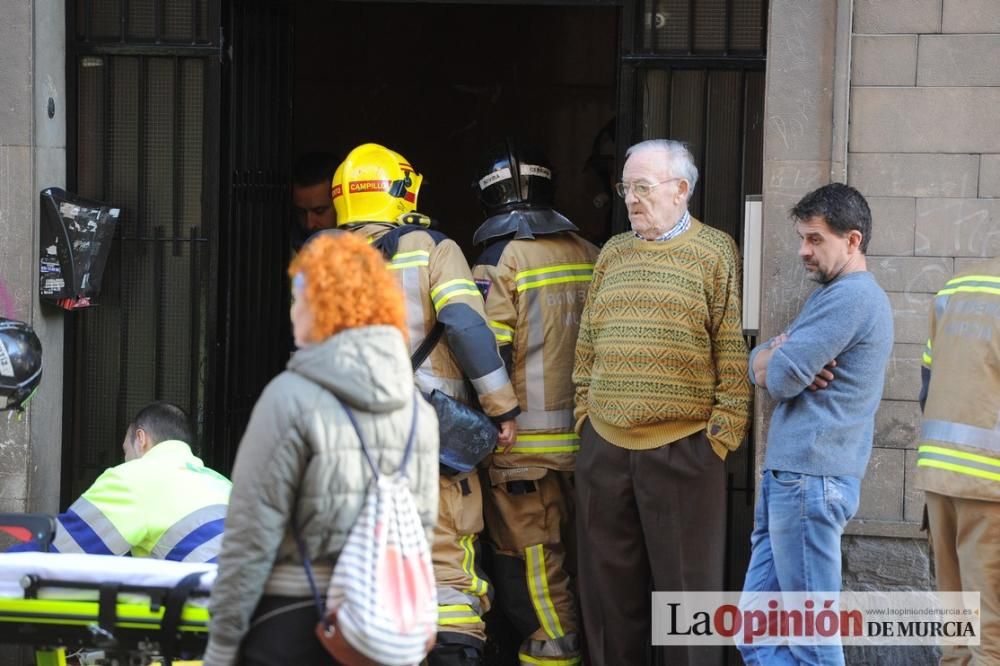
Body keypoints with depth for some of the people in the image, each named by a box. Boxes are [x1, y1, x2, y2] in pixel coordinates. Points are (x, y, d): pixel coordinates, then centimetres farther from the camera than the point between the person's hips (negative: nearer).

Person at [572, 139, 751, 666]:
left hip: (682, 450, -5)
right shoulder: (613, 254, 13)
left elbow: (733, 352, -7)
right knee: (610, 585, 11)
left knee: (685, 586, 1)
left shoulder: (714, 252, -4)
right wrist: (584, 412, 11)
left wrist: (722, 433, -10)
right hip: (603, 449, 5)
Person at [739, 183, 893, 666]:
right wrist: (775, 359, -6)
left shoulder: (850, 296, -12)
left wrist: (775, 359, 6)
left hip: (809, 478, -10)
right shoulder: (833, 294, 22)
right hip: (789, 478, 10)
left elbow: (778, 378, -17)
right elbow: (757, 366, 17)